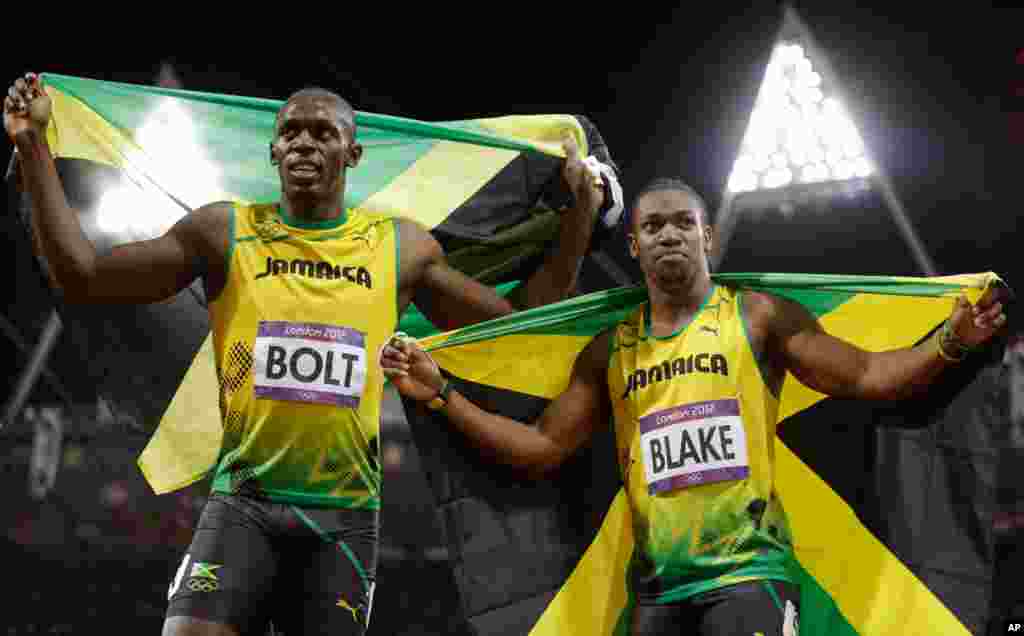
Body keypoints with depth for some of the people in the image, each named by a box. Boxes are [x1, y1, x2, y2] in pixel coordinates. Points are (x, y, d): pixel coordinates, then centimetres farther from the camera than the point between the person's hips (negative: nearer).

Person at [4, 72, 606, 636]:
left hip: (345, 513, 2)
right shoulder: (223, 232, 2)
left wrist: (580, 214, 9)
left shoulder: (402, 246, 6)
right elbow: (82, 277, 2)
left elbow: (517, 322, 14)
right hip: (244, 501, -1)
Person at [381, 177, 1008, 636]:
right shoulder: (610, 350, 11)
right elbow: (543, 447, 13)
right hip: (657, 585, 4)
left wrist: (948, 344, -18)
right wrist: (441, 395, 7)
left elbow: (865, 376, -1)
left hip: (749, 571, -4)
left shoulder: (757, 316, 2)